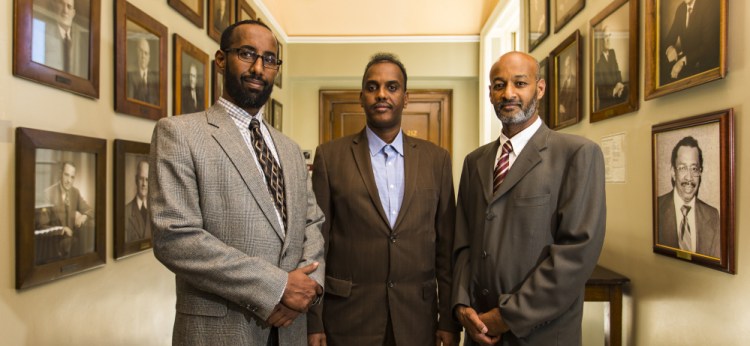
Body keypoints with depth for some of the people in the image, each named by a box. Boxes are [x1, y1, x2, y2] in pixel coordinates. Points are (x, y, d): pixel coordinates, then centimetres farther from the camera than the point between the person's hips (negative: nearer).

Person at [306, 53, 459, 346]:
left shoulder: (436, 159, 2)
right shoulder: (329, 156, -3)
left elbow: (447, 246, 3)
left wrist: (449, 320, 2)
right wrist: (313, 322, -3)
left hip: (417, 318, 2)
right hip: (347, 318, -1)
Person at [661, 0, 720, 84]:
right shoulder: (681, 8, 7)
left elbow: (708, 45, -20)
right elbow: (670, 37, 9)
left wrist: (684, 60, -30)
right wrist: (670, 48, -15)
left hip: (705, 64, -6)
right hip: (685, 59, 6)